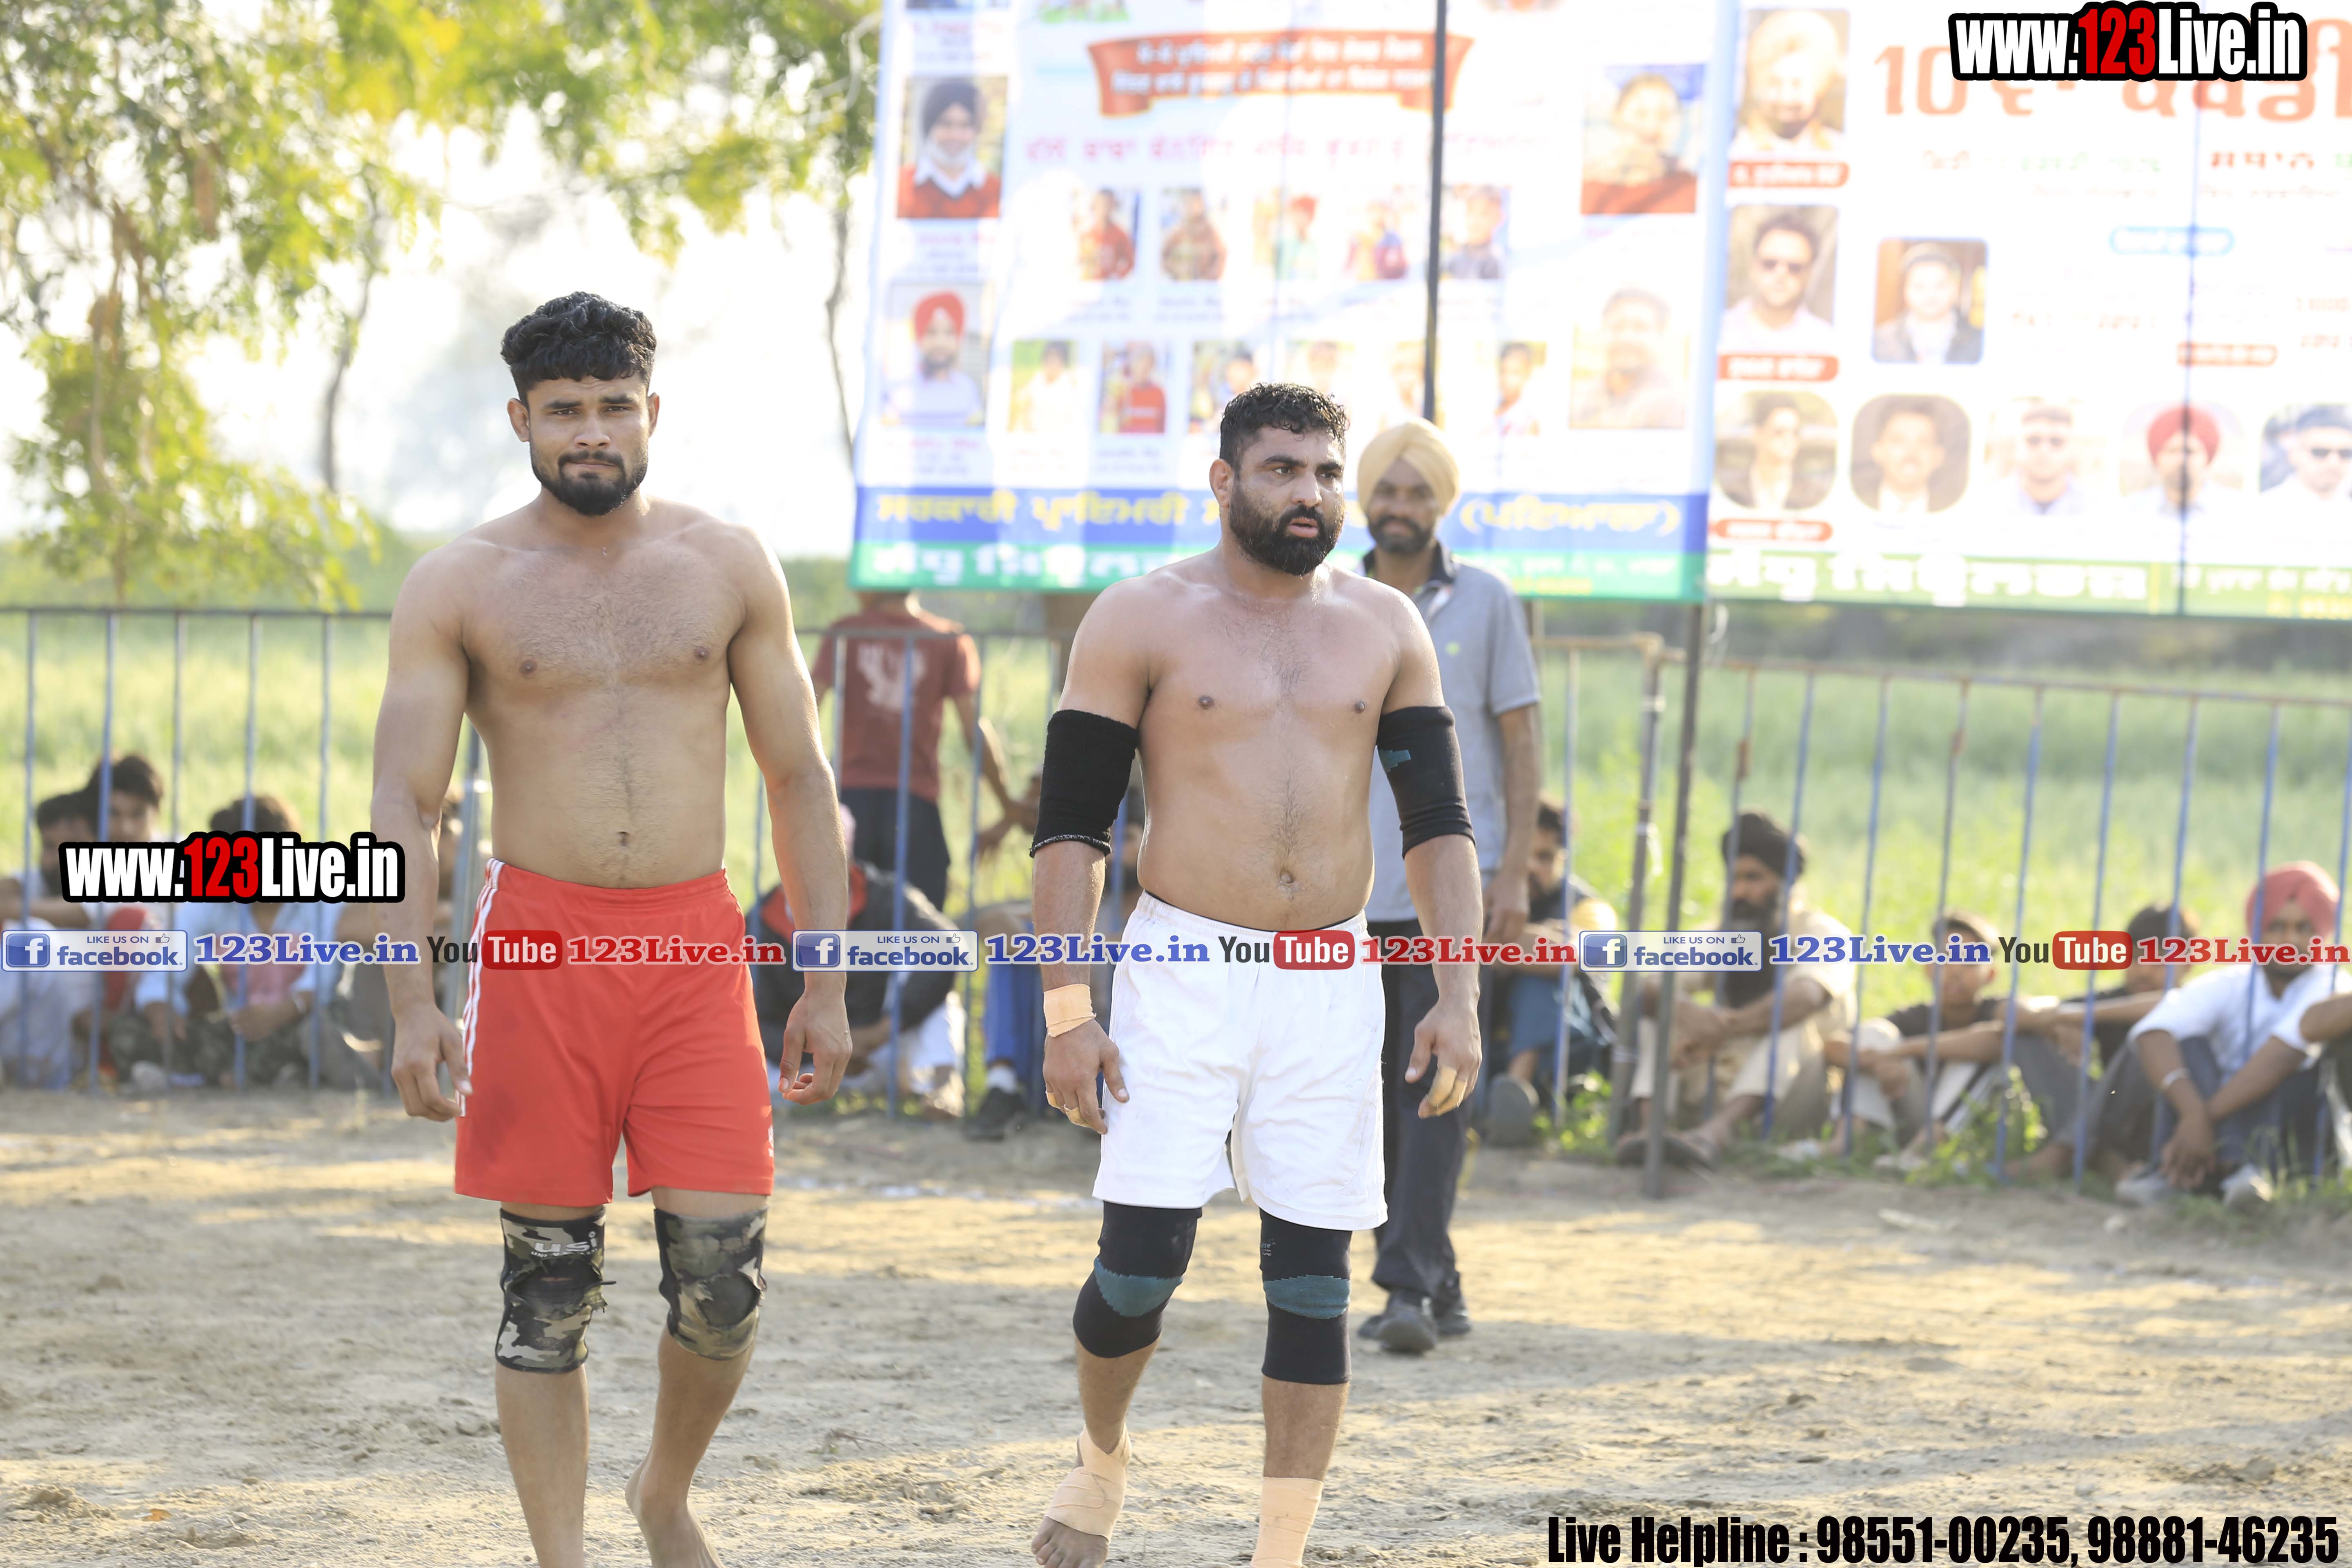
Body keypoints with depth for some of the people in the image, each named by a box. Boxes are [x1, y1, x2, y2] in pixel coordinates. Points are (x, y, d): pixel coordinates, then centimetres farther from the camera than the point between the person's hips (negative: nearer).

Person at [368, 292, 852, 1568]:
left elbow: (798, 778, 11)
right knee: (548, 1290, 1)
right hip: (538, 939, -1)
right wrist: (411, 1005, -12)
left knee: (723, 1279, -5)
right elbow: (402, 805, -2)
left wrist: (826, 987, 5)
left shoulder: (728, 566, 8)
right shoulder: (461, 586, 2)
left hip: (695, 946, 1)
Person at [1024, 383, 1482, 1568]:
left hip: (1329, 989, 3)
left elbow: (1438, 824, 10)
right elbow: (1069, 825, -2)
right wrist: (1065, 1012, -9)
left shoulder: (1383, 627, 8)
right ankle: (1100, 1461, 21)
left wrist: (1458, 996, 0)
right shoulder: (1142, 621, -1)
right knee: (1142, 1261, -8)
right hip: (1181, 975, -3)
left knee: (1312, 1280, 0)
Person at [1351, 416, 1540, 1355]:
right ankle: (1437, 1288, 14)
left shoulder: (1485, 602, 0)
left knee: (1433, 1082, -13)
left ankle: (1409, 1286, -17)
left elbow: (1523, 743, -1)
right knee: (1380, 1092, 6)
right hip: (1356, 890, 4)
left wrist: (1515, 874, -9)